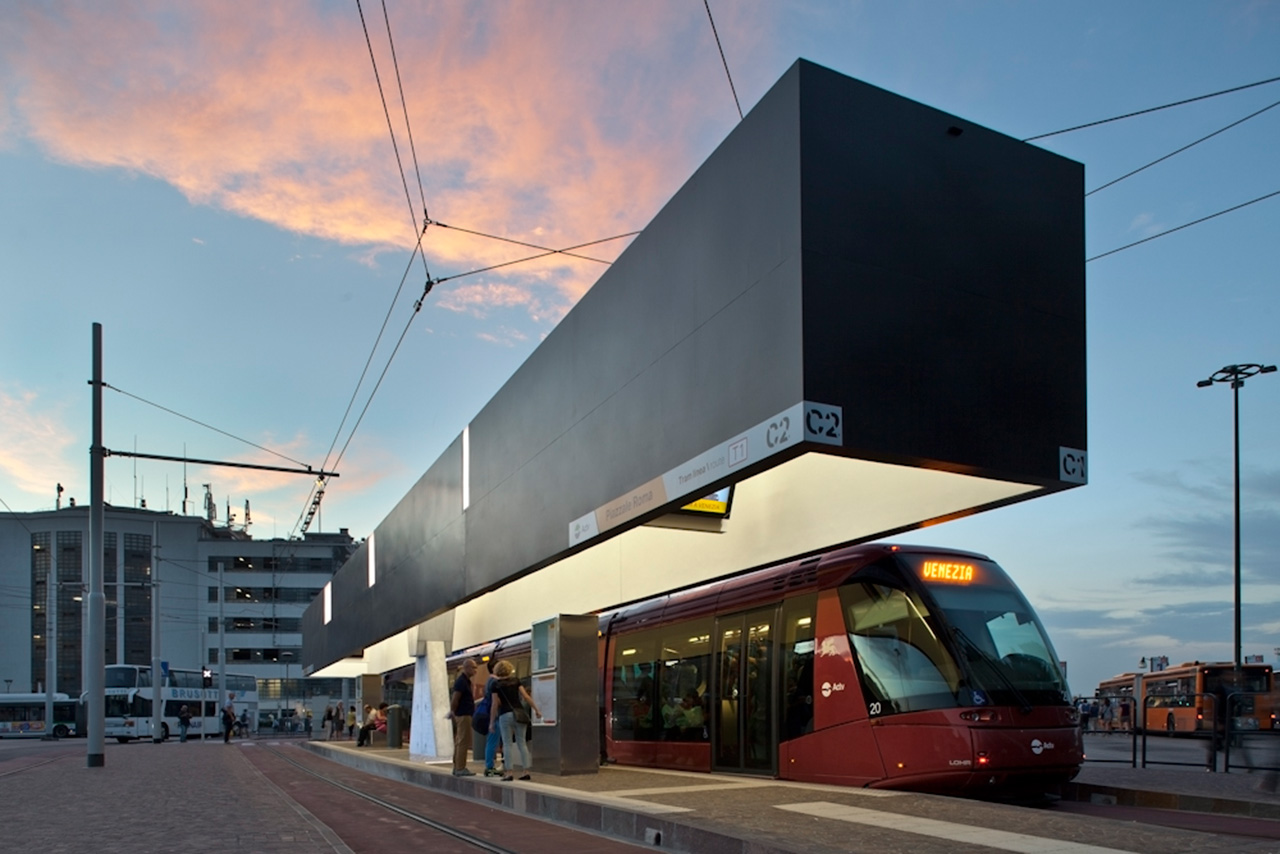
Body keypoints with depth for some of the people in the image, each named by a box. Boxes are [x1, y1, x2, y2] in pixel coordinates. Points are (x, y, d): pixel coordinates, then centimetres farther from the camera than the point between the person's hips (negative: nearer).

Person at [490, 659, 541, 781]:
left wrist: (492, 722, 6)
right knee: (521, 743, 8)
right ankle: (525, 771, 5)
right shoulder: (516, 681, 9)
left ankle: (509, 772, -4)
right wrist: (536, 709, 7)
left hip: (505, 715, -3)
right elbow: (526, 696, 4)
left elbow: (495, 705, 1)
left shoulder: (497, 685, 2)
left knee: (508, 744, 1)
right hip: (520, 713, 3)